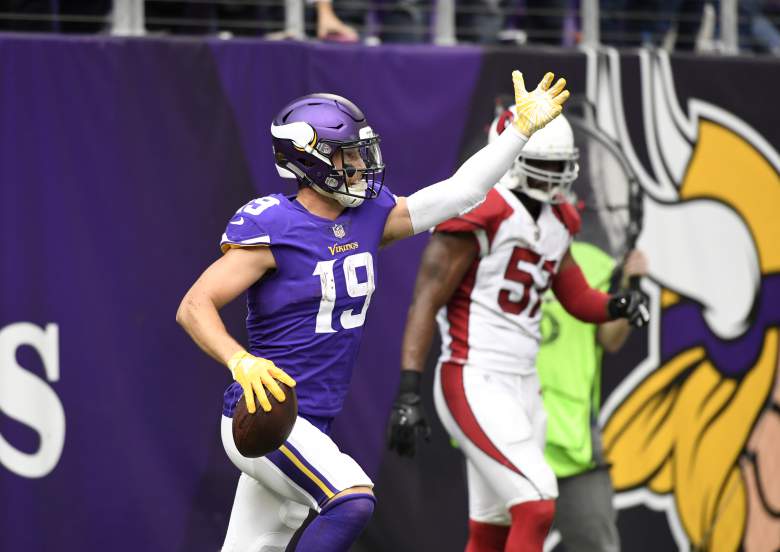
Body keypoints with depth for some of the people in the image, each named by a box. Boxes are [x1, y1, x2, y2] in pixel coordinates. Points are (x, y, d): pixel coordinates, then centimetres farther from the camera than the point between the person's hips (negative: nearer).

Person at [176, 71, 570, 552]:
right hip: (262, 419, -8)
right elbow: (195, 306, -17)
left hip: (312, 426, 8)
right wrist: (240, 361, -34)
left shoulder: (368, 219, 7)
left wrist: (523, 129, 9)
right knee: (353, 502, -27)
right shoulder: (274, 230, -14)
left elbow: (459, 193, 13)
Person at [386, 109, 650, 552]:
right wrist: (409, 392, -22)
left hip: (521, 385, 9)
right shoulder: (478, 213, -14)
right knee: (536, 504, -19)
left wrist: (617, 305, -3)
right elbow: (426, 302, -15)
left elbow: (576, 297, 21)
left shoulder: (558, 220, 12)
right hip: (474, 385, -9)